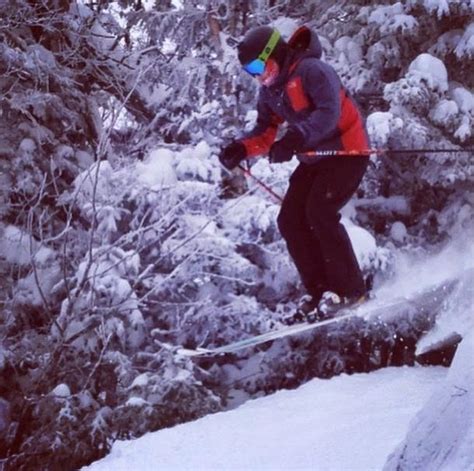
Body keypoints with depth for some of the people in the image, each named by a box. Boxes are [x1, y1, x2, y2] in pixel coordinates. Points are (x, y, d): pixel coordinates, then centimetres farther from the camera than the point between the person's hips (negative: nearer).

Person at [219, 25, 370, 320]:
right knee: (290, 220, 0)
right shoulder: (271, 91, 7)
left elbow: (328, 113, -33)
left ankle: (350, 290, -11)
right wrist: (241, 149, -10)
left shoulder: (311, 71, -20)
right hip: (314, 159, 9)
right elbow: (265, 132, 10)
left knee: (319, 213, -21)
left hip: (347, 151, -9)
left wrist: (294, 140, -45)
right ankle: (320, 291, 5)